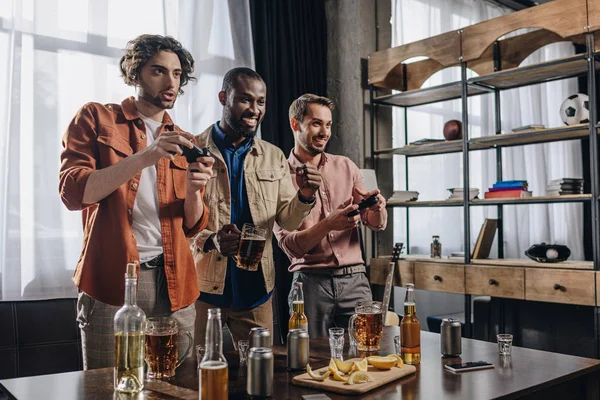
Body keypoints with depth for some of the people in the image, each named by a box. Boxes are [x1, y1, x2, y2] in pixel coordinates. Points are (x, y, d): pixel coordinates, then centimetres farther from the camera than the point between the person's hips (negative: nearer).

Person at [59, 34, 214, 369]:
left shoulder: (183, 141, 15)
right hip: (112, 280, -3)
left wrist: (194, 191, -11)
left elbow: (193, 226, 11)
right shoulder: (96, 119, 5)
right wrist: (145, 157, -20)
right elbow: (72, 192, -9)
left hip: (174, 284, 4)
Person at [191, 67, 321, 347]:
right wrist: (209, 241, -25)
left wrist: (305, 197, -15)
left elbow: (287, 220, 7)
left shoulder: (273, 156, 8)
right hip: (204, 288, -3)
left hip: (255, 291, 4)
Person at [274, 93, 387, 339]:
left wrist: (377, 208, -15)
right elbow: (290, 245, -9)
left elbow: (377, 225, 7)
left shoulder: (346, 167, 10)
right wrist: (329, 224, -25)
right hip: (311, 282, -3)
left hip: (355, 280, 3)